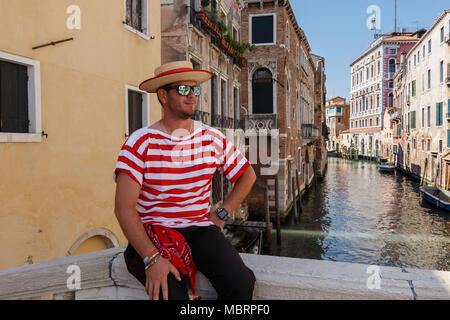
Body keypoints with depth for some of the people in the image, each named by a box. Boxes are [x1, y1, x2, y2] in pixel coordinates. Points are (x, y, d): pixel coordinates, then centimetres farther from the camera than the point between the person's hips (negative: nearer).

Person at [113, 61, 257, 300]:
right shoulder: (140, 143, -6)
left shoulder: (213, 139, 5)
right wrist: (152, 258, -25)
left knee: (240, 283, -22)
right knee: (172, 294, -29)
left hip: (200, 229, 3)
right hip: (153, 234, -3)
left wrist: (221, 213, 7)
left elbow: (247, 175, 19)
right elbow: (123, 207, -14)